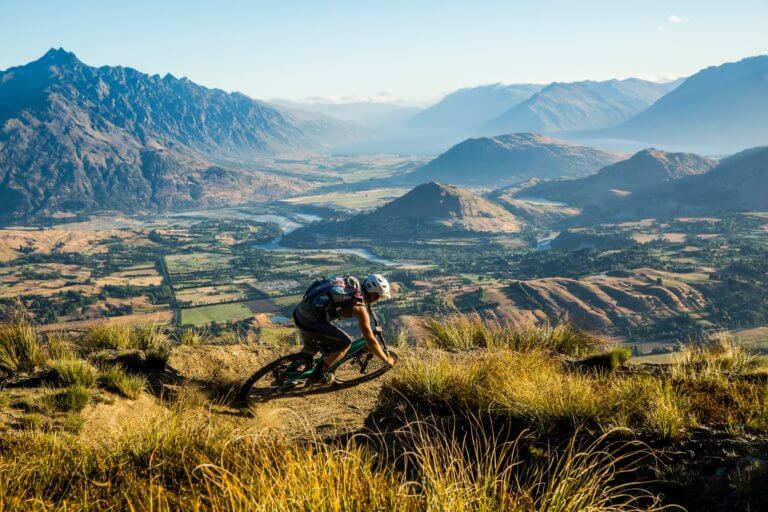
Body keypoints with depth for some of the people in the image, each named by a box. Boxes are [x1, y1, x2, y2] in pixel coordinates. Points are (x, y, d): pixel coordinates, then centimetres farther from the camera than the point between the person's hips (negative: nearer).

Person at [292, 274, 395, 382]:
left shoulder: (352, 284, 11)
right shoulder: (359, 306, -11)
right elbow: (370, 341, -6)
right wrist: (387, 359, 7)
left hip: (299, 312, 9)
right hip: (310, 321, -9)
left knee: (311, 348, 30)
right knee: (345, 343, 3)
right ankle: (318, 374, 14)